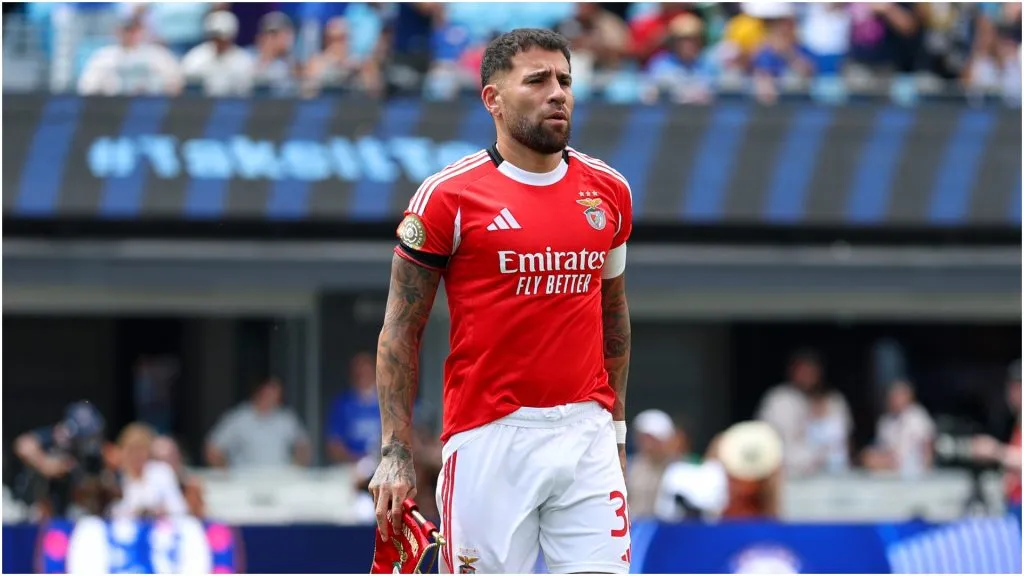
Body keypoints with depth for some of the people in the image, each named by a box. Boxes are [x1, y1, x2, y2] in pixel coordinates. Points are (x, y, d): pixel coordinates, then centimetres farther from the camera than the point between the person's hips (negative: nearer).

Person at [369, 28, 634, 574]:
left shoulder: (607, 190, 10)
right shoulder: (448, 195, -4)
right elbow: (401, 329, 0)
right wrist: (395, 452, -7)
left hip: (586, 432, 4)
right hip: (490, 440, -4)